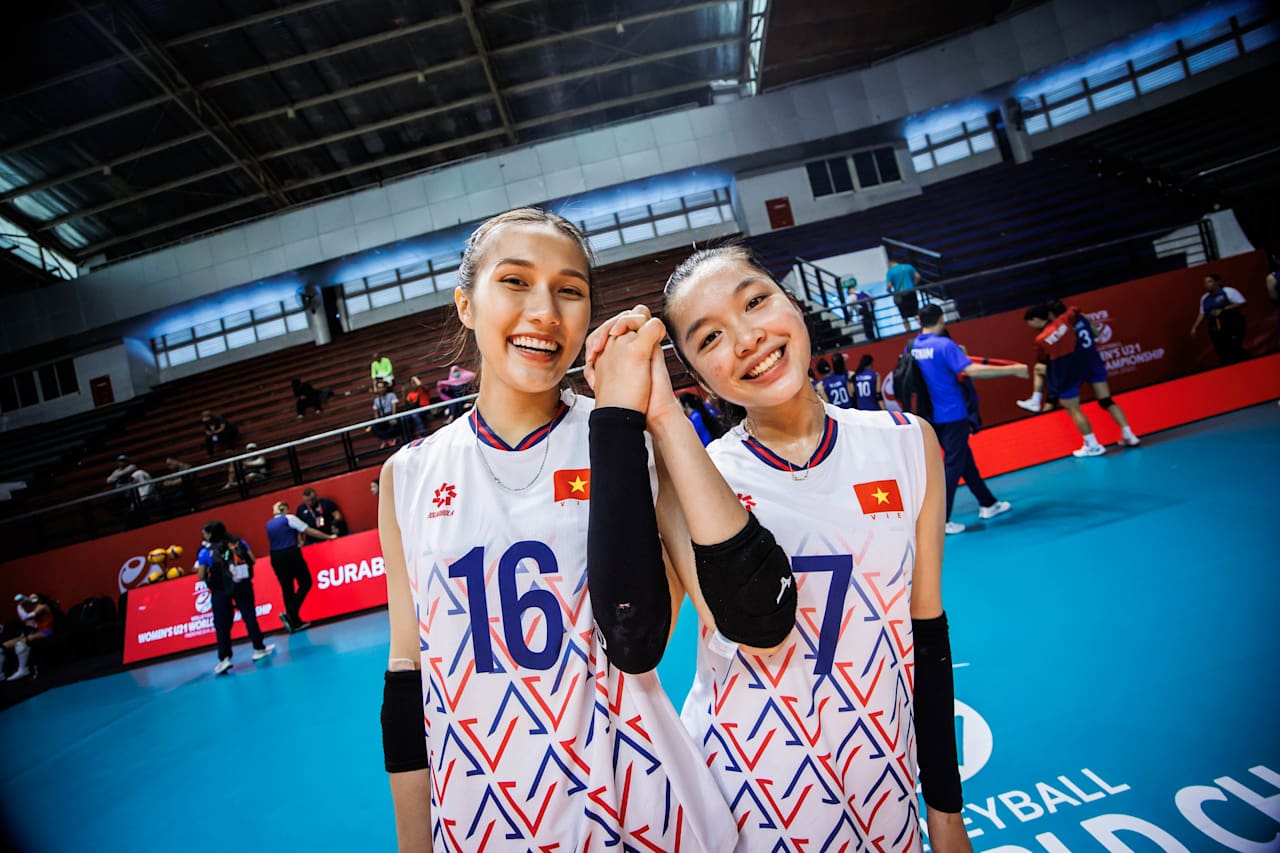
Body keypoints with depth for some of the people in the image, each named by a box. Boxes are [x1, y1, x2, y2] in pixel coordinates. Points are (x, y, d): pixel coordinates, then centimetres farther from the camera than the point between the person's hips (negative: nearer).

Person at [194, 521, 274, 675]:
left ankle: (224, 658, -1)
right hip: (243, 586, 2)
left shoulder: (205, 552, -5)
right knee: (249, 616, 12)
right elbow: (252, 560, 5)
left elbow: (201, 577, -3)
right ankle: (259, 649, 20)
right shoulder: (239, 542, 1)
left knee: (222, 625, 5)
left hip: (221, 591, -2)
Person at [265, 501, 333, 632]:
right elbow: (310, 531, 1)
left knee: (287, 588, 9)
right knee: (305, 583, 2)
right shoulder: (289, 518, 0)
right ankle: (290, 614, -12)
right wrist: (329, 536, 9)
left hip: (275, 557, 6)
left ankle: (295, 622, 11)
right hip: (291, 554, -6)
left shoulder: (269, 524, 17)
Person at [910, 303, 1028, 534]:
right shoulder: (944, 345, -18)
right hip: (952, 415, -8)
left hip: (934, 416, 8)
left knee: (965, 460, 20)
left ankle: (987, 504, 33)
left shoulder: (913, 346, 3)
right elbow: (972, 370, -28)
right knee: (953, 466, -1)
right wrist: (1013, 370, -23)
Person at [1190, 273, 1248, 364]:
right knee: (1223, 353, 0)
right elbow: (1202, 314, 20)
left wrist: (1223, 310, -17)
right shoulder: (1204, 298, 13)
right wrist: (1195, 327, 12)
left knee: (1234, 350, -13)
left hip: (1232, 326, -5)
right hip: (1216, 330, 5)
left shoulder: (1228, 291, -5)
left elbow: (1241, 303, -10)